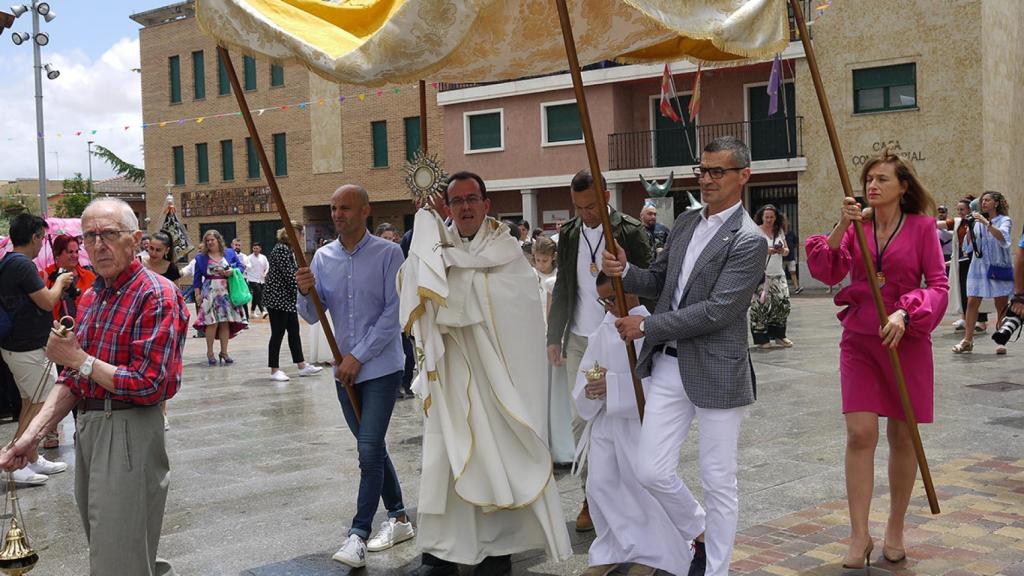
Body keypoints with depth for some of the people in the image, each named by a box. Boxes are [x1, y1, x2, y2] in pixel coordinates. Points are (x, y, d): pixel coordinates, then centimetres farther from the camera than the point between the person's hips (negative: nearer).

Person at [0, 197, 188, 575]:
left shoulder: (156, 295, -14)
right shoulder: (91, 297, 14)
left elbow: (150, 386, -20)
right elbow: (71, 381, 15)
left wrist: (79, 359, -12)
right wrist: (32, 434, 3)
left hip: (129, 433, -9)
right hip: (87, 428, 9)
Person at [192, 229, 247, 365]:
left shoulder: (229, 253, 8)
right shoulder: (201, 257, 5)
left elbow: (241, 266, 9)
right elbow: (197, 277, 6)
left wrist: (231, 272, -11)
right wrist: (197, 294, 1)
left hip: (227, 292, 2)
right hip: (209, 292, -2)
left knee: (226, 322, 2)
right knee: (212, 322, -7)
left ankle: (224, 352, 12)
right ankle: (210, 352, 5)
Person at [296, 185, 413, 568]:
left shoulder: (388, 253, -7)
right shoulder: (323, 257, 6)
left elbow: (394, 313, -12)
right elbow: (312, 316, 7)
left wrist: (358, 356, -15)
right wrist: (305, 293, -16)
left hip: (381, 367, -5)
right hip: (345, 371, 5)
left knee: (369, 450, -11)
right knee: (372, 449, 13)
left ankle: (358, 535, -7)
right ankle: (399, 519, 27)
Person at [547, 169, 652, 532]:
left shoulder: (630, 232, -8)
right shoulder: (568, 234, 6)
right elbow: (561, 288, 12)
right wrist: (554, 337, 8)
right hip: (578, 340, 4)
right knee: (581, 420, 6)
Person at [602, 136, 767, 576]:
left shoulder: (748, 240, -13)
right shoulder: (685, 223, 11)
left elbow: (717, 310, -19)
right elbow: (661, 282, 19)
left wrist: (646, 326, -15)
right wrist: (624, 272, -2)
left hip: (715, 372, -7)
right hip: (668, 366, 7)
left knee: (718, 484, 6)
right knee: (650, 471, 7)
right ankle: (700, 535, 33)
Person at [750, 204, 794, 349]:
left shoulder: (779, 231, 14)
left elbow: (786, 250, 19)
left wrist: (783, 250, -4)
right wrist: (766, 251, -24)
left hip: (778, 274, 6)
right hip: (761, 274, -6)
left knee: (783, 302, 1)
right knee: (761, 305, -8)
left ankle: (779, 335, 16)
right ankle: (761, 338, 2)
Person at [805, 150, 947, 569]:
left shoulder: (921, 226, -3)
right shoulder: (856, 226, 4)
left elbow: (938, 285, -5)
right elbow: (827, 273, -8)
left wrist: (905, 314, -20)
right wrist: (841, 227, -20)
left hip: (907, 341, -1)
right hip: (859, 340, 1)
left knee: (902, 436, 8)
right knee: (859, 434, -7)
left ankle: (895, 530, 24)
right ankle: (859, 537, 0)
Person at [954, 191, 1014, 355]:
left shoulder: (1004, 221, 2)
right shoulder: (978, 222, 12)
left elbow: (1002, 237, -19)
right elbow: (968, 246, 6)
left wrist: (986, 223, -26)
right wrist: (970, 229, -9)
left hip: (999, 267, -3)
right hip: (979, 266, 3)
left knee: (1002, 307, -1)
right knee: (972, 303, -4)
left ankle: (1001, 341, 5)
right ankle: (967, 341, -2)